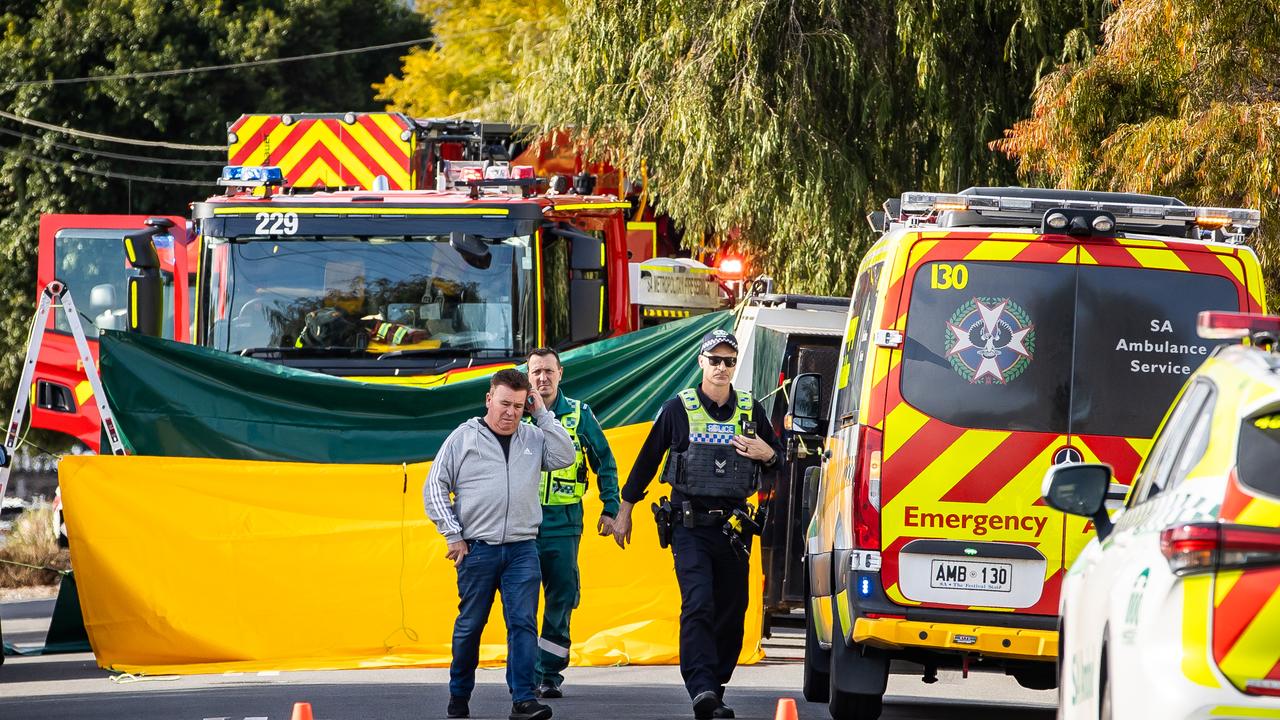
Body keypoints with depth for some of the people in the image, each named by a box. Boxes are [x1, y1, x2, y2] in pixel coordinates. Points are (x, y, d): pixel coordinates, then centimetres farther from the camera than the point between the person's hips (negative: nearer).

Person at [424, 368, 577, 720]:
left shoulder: (533, 438, 13)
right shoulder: (463, 438, 5)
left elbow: (565, 456, -2)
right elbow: (435, 487, 5)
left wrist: (542, 414, 0)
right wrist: (453, 535, -2)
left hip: (522, 549, 1)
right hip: (477, 548, -1)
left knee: (524, 623, -8)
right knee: (470, 625, 6)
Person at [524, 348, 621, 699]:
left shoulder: (579, 415, 5)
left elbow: (605, 463, 12)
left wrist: (611, 508, 6)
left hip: (564, 522, 0)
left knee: (562, 598, 0)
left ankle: (550, 672, 6)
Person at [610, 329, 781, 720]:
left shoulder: (751, 411, 9)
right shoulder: (679, 409, 1)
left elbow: (778, 463, 19)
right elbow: (647, 460, 9)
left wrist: (766, 454, -5)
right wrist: (624, 511, 11)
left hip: (734, 526, 4)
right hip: (691, 526, -4)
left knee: (731, 612, 5)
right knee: (698, 605, -18)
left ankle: (715, 687, 17)